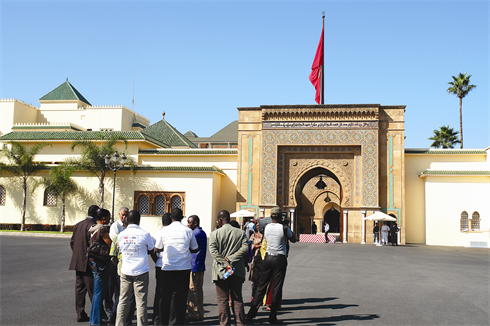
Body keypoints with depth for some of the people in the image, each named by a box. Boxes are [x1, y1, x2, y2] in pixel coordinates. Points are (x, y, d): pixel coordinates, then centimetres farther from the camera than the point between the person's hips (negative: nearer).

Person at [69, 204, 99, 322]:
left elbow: (72, 242, 15)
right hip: (88, 263, -8)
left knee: (79, 288, 12)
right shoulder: (92, 226, -16)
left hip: (78, 262, 8)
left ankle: (80, 314, 16)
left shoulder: (78, 225, 11)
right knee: (93, 291, 0)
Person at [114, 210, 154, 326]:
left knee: (123, 300, 12)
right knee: (141, 302, 1)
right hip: (141, 272, -3)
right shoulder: (144, 234, -10)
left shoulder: (121, 235, 1)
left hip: (125, 272, 4)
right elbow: (151, 248, 6)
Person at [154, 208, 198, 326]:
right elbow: (195, 249, 9)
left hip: (167, 267, 0)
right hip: (184, 268, 0)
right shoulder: (188, 231, -1)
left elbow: (157, 249, 8)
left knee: (165, 295, 10)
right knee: (181, 295, 5)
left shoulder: (163, 231, -2)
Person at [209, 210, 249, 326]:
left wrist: (225, 263, -15)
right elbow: (245, 248, -7)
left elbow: (213, 251, -13)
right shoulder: (241, 233, 4)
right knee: (237, 299, 11)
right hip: (237, 270, 2)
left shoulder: (214, 234, -2)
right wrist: (230, 259, -9)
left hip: (220, 270, -2)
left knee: (222, 300, 5)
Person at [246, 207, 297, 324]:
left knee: (261, 286, 12)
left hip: (268, 258, 4)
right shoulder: (284, 228, -10)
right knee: (277, 288, 3)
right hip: (280, 259, -4)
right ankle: (272, 318, 6)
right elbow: (293, 240, 4)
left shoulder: (266, 227, 2)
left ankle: (251, 313, 15)